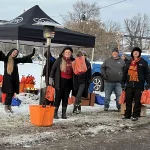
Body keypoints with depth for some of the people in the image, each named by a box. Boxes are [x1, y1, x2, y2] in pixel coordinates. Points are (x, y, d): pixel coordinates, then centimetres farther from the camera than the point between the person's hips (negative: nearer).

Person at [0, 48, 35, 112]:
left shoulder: (16, 60, 11)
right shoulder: (6, 58, -2)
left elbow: (24, 58, 21)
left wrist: (32, 55, 24)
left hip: (15, 79, 5)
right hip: (8, 79, -5)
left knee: (12, 93, 6)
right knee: (9, 93, -9)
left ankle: (9, 106, 16)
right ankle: (6, 106, 4)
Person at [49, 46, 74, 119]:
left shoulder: (72, 61, 7)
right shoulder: (59, 60, -4)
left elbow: (74, 71, 14)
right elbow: (53, 68, -1)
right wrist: (51, 78, -5)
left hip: (69, 81, 4)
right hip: (60, 81, -4)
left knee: (66, 97, 7)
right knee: (58, 97, -2)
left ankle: (64, 113, 14)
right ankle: (55, 112, 7)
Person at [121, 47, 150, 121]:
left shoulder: (143, 62, 4)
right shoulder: (129, 63, 15)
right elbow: (125, 73, 19)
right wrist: (123, 83, 16)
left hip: (139, 85, -4)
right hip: (129, 85, 4)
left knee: (137, 101, -1)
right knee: (128, 101, 7)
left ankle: (135, 115, 6)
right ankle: (127, 115, 16)